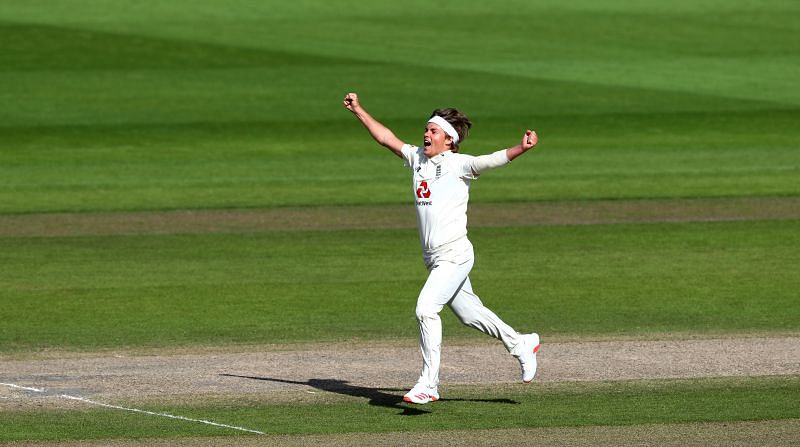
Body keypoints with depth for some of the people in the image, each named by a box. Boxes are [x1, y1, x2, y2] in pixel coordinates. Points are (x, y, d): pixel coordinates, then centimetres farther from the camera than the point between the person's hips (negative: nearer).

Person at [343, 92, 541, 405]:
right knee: (469, 314, 17)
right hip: (434, 259, 8)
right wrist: (358, 111, 20)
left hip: (455, 255, -8)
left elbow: (493, 160, -25)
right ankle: (520, 345, 37)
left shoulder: (458, 164, -10)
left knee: (426, 308, -20)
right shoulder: (417, 158, 10)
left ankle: (428, 384, -16)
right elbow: (386, 137, 19)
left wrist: (522, 149, -42)